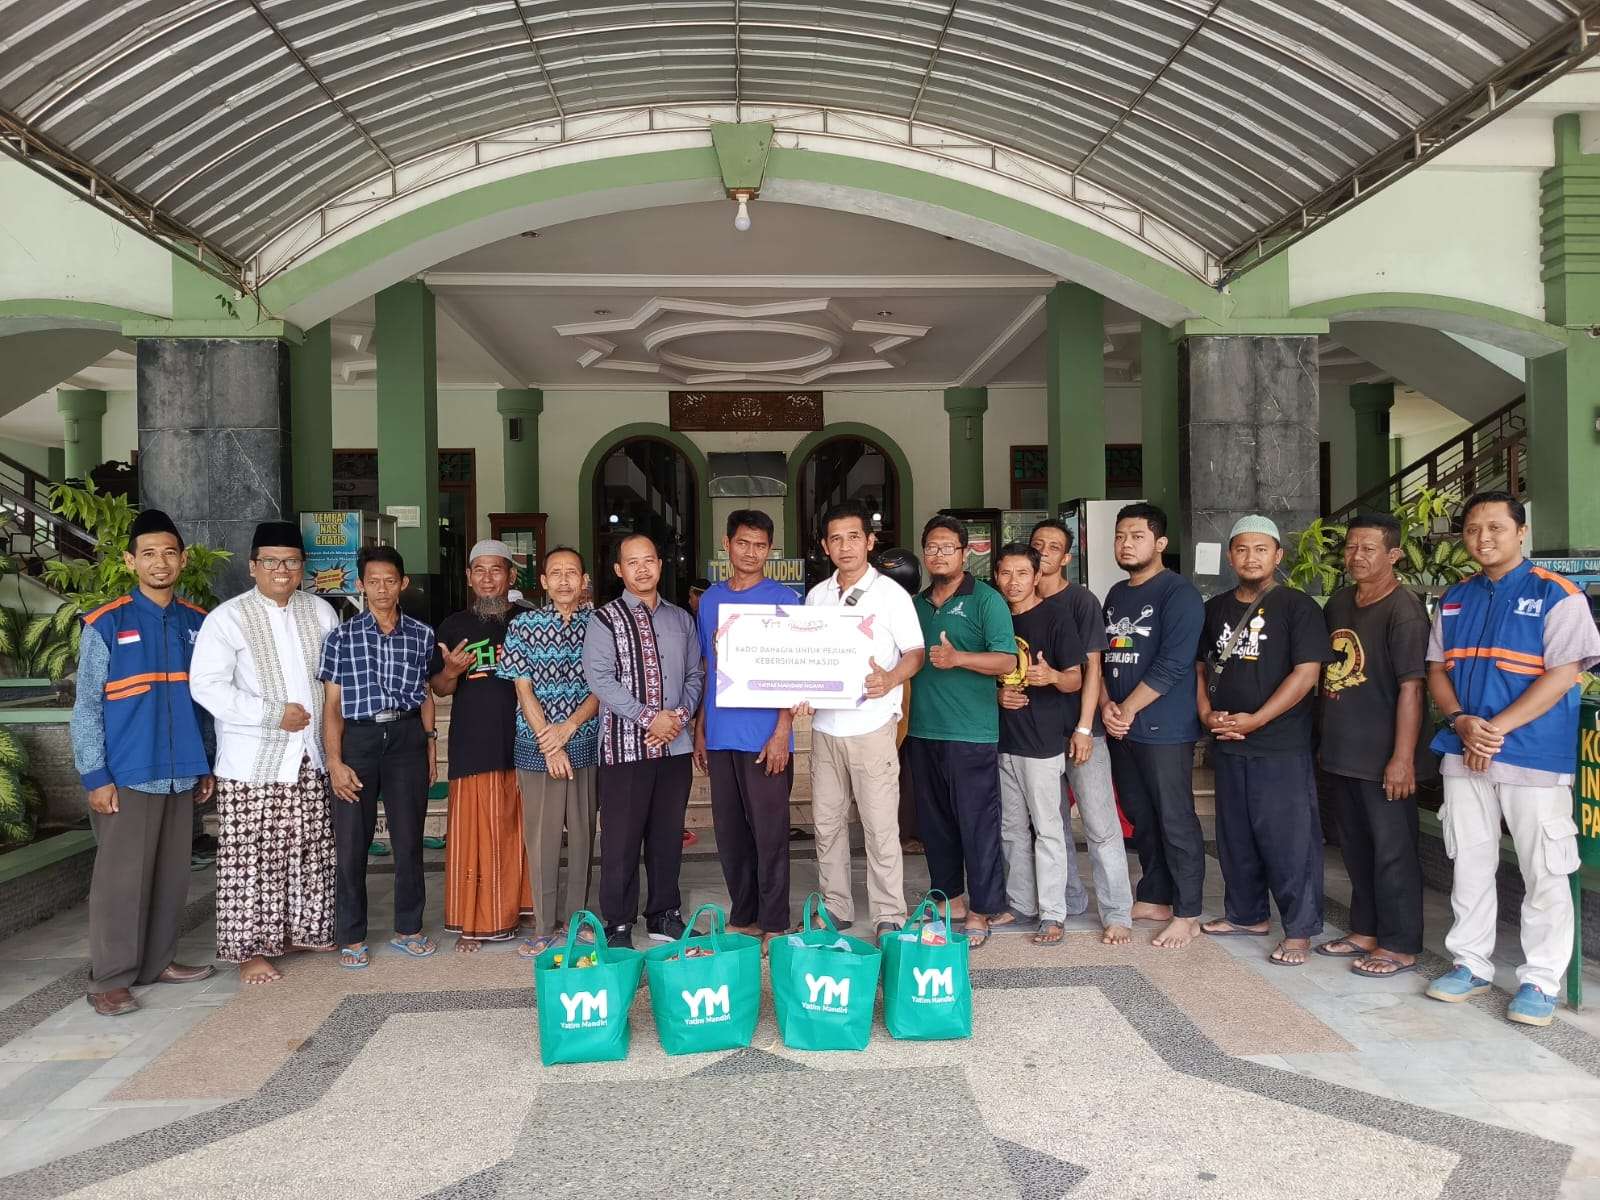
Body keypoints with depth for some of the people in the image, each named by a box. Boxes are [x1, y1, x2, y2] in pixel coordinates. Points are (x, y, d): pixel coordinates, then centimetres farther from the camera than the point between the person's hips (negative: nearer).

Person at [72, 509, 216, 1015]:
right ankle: (110, 979, 12)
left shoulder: (198, 623, 7)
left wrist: (206, 765, 11)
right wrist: (95, 776, -10)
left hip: (180, 775, 5)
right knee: (121, 879, 1)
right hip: (127, 777, -4)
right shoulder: (106, 624, -6)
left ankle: (158, 960, 26)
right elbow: (86, 706, -5)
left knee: (171, 876, 12)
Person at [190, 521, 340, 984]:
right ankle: (250, 949, 11)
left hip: (311, 756, 5)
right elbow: (207, 686, -15)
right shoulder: (228, 618, -8)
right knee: (251, 857, 0)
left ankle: (303, 929, 28)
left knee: (310, 851, 13)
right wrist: (273, 714, -18)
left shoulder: (320, 611, 8)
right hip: (253, 762, -5)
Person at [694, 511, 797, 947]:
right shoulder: (710, 599, 12)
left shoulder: (782, 599, -2)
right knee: (729, 832, 11)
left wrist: (782, 731, -13)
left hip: (765, 737, -5)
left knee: (769, 832, 1)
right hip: (720, 736, 5)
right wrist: (700, 729, 13)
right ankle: (742, 916, 24)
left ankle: (773, 924, 11)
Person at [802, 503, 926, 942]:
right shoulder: (816, 596, 11)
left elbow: (915, 653, -3)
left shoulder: (891, 593, -2)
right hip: (825, 725, 5)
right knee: (827, 823, 10)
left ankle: (889, 917, 8)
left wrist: (889, 681, -23)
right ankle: (835, 908, 23)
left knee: (880, 827, -2)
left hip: (872, 725, -5)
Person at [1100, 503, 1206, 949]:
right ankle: (1154, 899, 26)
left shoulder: (1178, 593, -8)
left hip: (1164, 730, -7)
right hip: (1120, 728, 7)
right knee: (1141, 819, 14)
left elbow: (1173, 665, -16)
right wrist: (1106, 706, 0)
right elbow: (1102, 656, 16)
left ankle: (1187, 914, 9)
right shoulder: (1115, 594, 15)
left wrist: (1127, 710, -13)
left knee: (1176, 823, -1)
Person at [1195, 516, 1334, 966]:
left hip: (1281, 746, -6)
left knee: (1289, 839, -2)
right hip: (1227, 744, 6)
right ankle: (1246, 915, 30)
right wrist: (1206, 713, 0)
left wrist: (1254, 720, -16)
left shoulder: (1297, 606, -6)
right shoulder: (1215, 608, 11)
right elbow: (1201, 666, 17)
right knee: (1234, 836, 15)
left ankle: (1299, 930, 9)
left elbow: (1306, 672, -13)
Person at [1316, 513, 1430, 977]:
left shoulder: (1404, 609, -14)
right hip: (1342, 751, 8)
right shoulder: (1339, 603, 10)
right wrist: (1326, 736, 15)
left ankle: (1400, 945, 15)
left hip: (1382, 757, -8)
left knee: (1392, 850, 3)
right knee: (1355, 846, 17)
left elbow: (1411, 687, -18)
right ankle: (1366, 930, 31)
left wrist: (1403, 757, -21)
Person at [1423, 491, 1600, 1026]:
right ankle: (1470, 964, 25)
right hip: (1464, 754, 5)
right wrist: (1462, 722, -7)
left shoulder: (1556, 595, -5)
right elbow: (1437, 671, 12)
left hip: (1535, 758, -5)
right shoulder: (1454, 600, 12)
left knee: (1544, 874, 2)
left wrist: (1495, 728, -17)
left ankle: (1540, 980, 14)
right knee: (1470, 865, 13)